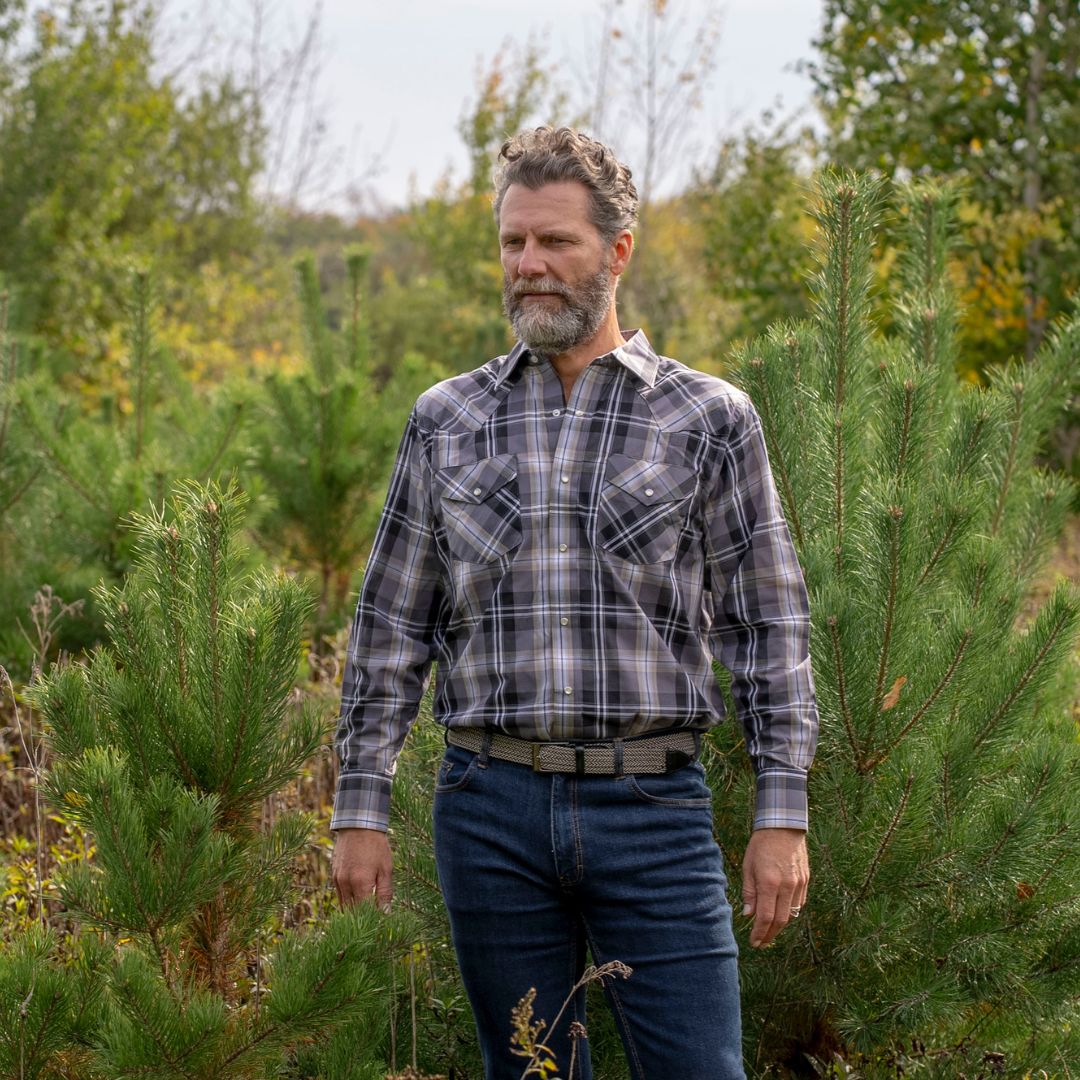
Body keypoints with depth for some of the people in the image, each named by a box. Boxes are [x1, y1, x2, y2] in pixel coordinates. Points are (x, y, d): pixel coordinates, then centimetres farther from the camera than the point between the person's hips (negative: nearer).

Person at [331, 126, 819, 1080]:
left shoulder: (710, 419, 3)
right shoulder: (446, 420, 9)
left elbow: (770, 625, 3)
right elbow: (391, 626, 11)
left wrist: (783, 814, -4)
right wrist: (361, 810, 5)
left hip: (652, 809, -2)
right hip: (491, 811, 2)